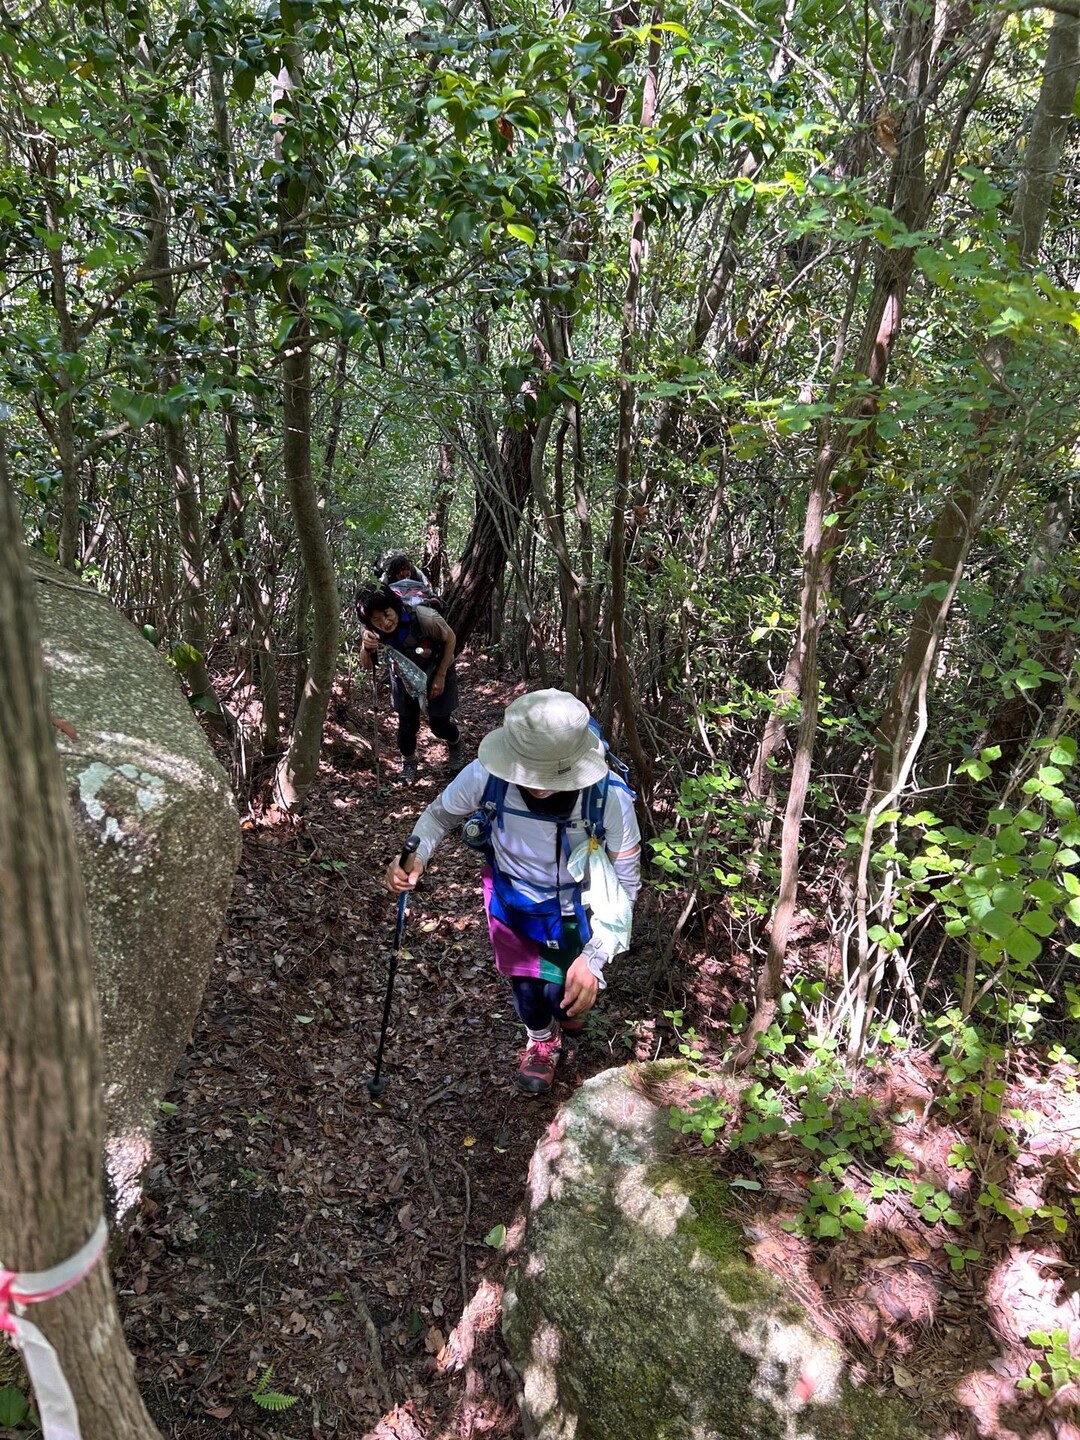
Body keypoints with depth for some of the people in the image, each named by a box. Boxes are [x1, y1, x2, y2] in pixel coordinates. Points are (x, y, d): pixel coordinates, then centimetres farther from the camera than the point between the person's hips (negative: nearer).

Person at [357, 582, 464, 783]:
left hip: (437, 671, -2)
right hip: (404, 676, 2)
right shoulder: (371, 630, -28)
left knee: (439, 725, 4)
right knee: (407, 724, 3)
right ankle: (408, 762, 35)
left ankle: (456, 743, 41)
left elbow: (450, 639, -21)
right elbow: (366, 665, -16)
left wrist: (441, 676, -15)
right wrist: (366, 649, -40)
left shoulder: (424, 618, -39)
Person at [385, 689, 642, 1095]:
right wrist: (414, 856, -30)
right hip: (513, 897, 1)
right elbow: (441, 813, -9)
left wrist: (593, 957, -30)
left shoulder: (610, 799, -35)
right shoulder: (487, 775, -32)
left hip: (578, 906, -1)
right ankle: (542, 1040, 49)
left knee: (564, 994, 2)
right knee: (525, 985, 9)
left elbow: (625, 884, -22)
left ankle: (565, 1007, 45)